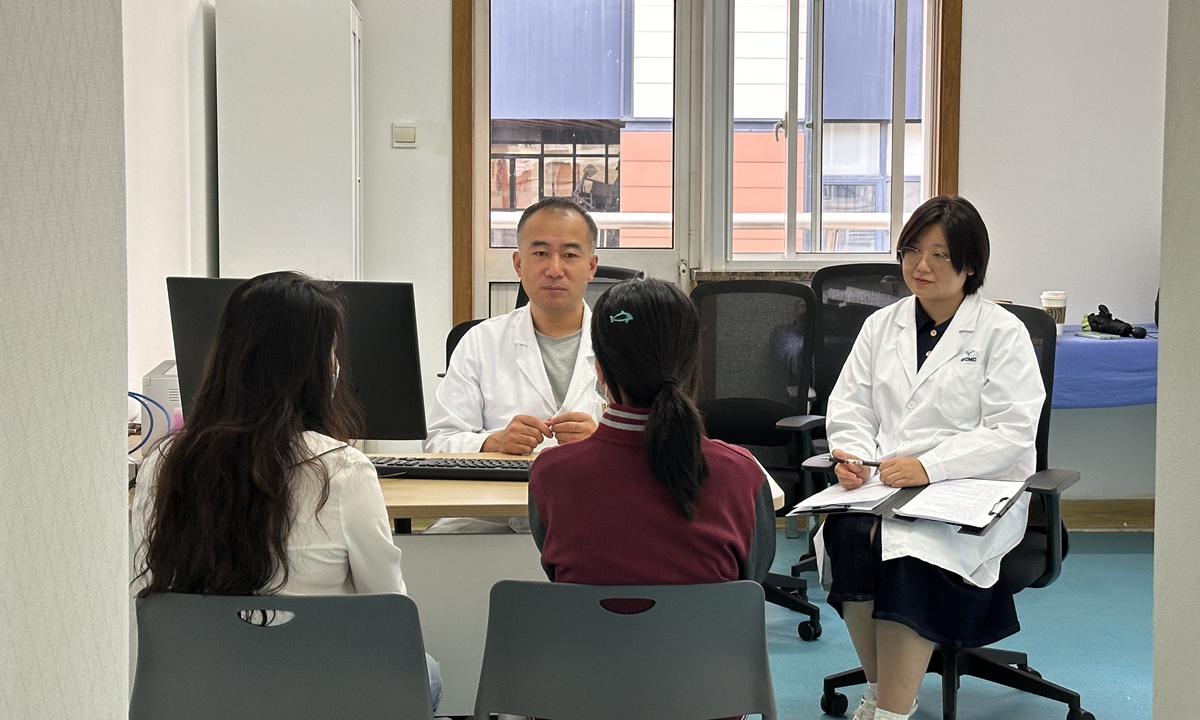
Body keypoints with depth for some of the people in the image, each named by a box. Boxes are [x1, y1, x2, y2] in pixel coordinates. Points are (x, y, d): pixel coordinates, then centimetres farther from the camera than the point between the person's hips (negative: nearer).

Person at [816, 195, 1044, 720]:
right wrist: (854, 455, -9)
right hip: (885, 485, 4)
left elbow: (1012, 432, -6)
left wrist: (929, 466, -19)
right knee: (847, 534, -29)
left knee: (907, 545, -33)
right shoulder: (881, 326, 18)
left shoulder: (1002, 332, 3)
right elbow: (850, 406, 15)